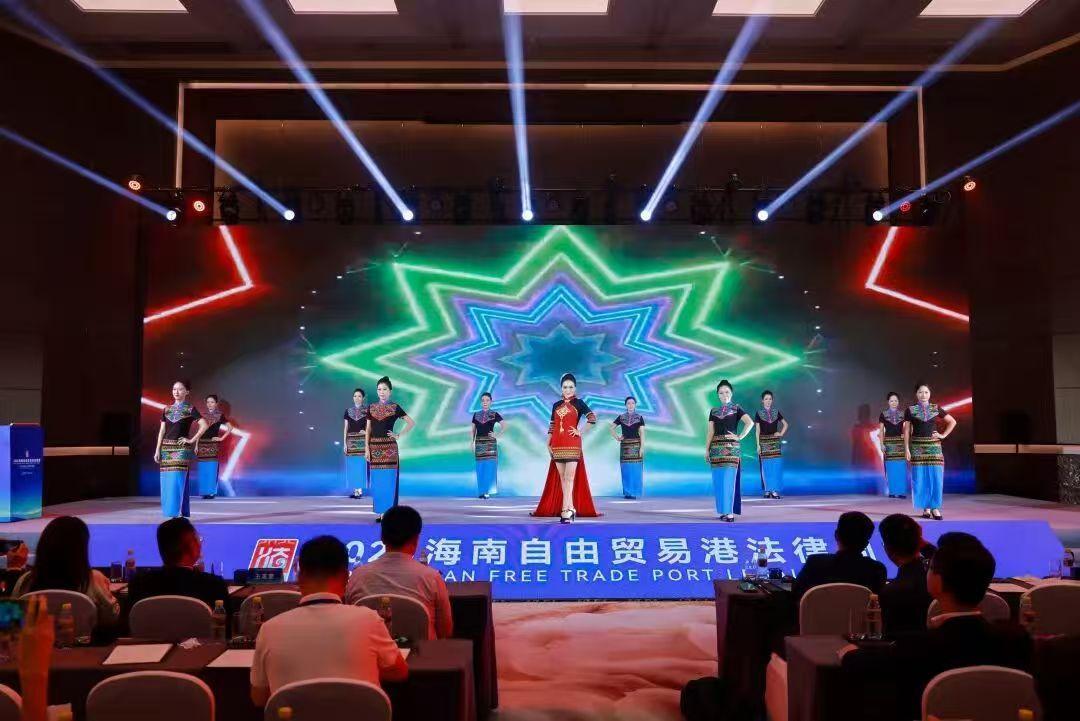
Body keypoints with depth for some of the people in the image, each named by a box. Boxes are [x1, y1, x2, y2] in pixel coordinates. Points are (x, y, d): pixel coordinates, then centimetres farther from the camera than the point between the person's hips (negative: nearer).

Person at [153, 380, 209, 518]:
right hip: (166, 449, 5)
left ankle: (177, 513, -8)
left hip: (181, 449, -5)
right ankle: (170, 512, 14)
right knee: (167, 482, 5)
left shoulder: (190, 409, -2)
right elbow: (162, 430, 11)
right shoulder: (166, 409, 11)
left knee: (177, 481, -10)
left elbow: (204, 425, -10)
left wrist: (192, 440, -10)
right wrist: (157, 450, 5)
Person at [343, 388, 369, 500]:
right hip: (351, 440, 3)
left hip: (362, 440, -3)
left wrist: (366, 432, -16)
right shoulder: (348, 411, 9)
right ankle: (355, 490, 7)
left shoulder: (367, 410, 2)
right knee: (352, 465, 2)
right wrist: (344, 443, 5)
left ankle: (360, 489, -3)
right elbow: (345, 428, 10)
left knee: (361, 464, -6)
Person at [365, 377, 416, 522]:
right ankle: (379, 511, 12)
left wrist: (399, 435, -4)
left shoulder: (395, 407, 0)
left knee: (388, 479, -3)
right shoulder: (371, 408, 8)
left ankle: (388, 511, 3)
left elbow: (412, 423, 2)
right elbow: (368, 429, 8)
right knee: (376, 480, 5)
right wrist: (367, 447, 1)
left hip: (389, 447, -3)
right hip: (375, 447, 3)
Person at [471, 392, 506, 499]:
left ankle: (488, 491, -2)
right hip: (479, 443, 3)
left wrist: (497, 435, -5)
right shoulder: (476, 415, 9)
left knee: (490, 467, -6)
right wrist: (472, 443, 6)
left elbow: (504, 426, 2)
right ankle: (482, 491, 10)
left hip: (490, 443, -3)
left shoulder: (494, 414, 1)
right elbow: (473, 430, 12)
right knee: (480, 468, 4)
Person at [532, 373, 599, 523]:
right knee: (562, 478, 5)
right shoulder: (556, 405, 14)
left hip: (572, 444, -5)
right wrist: (548, 444, 9)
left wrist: (580, 431, -8)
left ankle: (565, 510, -13)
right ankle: (570, 508, 12)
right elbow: (552, 426, 15)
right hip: (557, 444, 5)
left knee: (569, 477, -9)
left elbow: (592, 419, -7)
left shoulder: (578, 403, 2)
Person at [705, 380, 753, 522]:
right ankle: (723, 510, 12)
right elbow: (710, 431, 10)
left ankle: (730, 512, -6)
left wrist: (739, 437, -10)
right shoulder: (713, 411, 14)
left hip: (731, 448, -4)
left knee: (729, 479, -8)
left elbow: (750, 423, -9)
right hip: (716, 448, 4)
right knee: (718, 480, 4)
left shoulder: (736, 408, 4)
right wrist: (706, 449, 4)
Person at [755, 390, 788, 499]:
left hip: (775, 441, 2)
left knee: (776, 465, -5)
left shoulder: (776, 412, 8)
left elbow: (785, 424, 18)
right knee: (766, 466, 0)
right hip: (764, 441, -2)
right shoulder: (759, 413, 1)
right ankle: (767, 490, 7)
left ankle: (775, 490, -2)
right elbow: (757, 430, -2)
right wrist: (758, 444, -7)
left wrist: (781, 434, 3)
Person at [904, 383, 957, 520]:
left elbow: (952, 422, 15)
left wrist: (943, 435, 4)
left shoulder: (936, 409, 6)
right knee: (920, 478, 0)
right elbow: (907, 430, 2)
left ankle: (935, 507, 5)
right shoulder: (910, 410, 2)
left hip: (934, 447, 1)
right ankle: (926, 508, 8)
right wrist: (906, 449, -3)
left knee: (936, 478, -3)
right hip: (917, 447, -1)